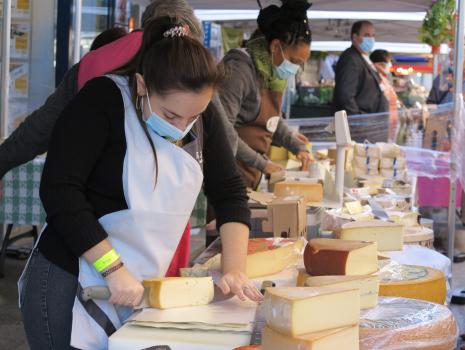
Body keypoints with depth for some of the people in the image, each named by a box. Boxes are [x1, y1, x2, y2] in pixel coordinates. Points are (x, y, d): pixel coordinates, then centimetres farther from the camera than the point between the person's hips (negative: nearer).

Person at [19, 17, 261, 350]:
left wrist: (234, 269, -10)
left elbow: (230, 193, 4)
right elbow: (59, 190, -20)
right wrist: (114, 270, -23)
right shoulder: (103, 101, -16)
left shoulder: (200, 116, 2)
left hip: (139, 291, 5)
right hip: (72, 288, -5)